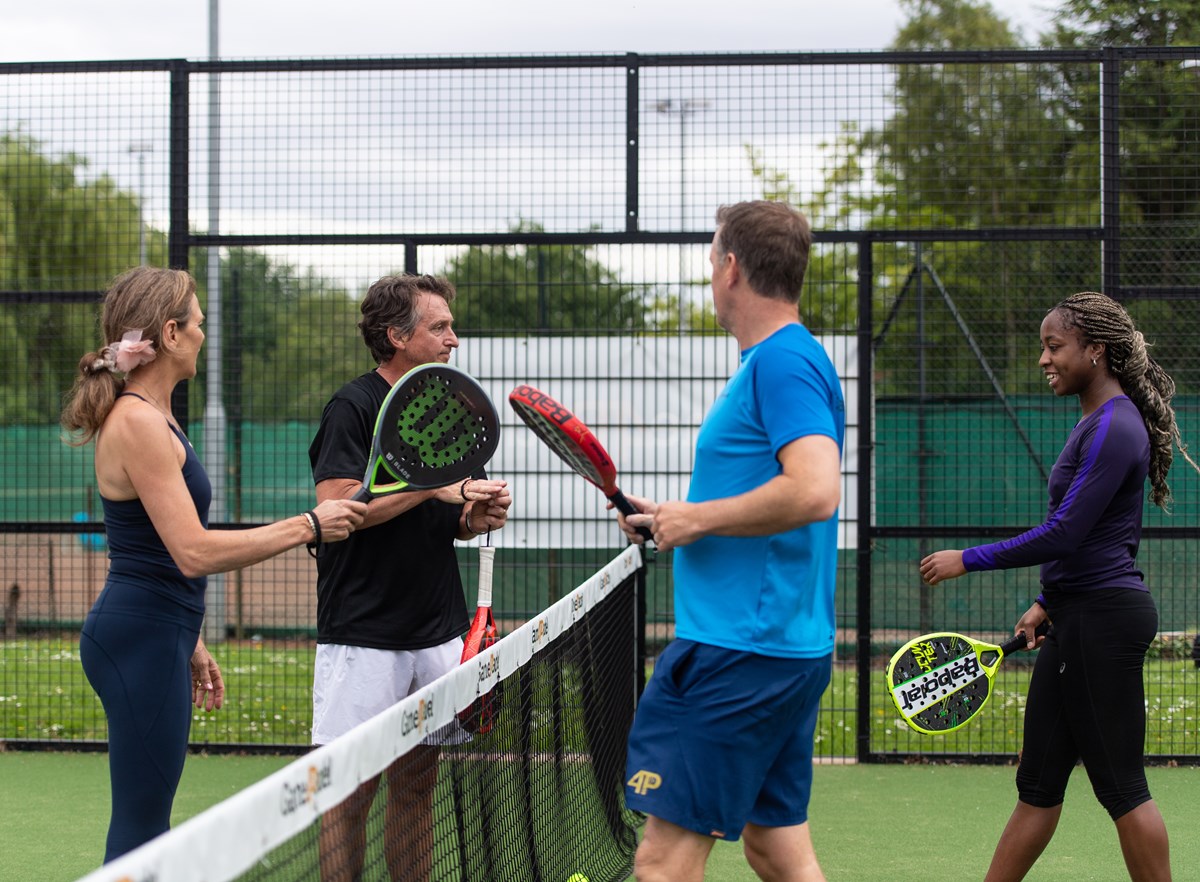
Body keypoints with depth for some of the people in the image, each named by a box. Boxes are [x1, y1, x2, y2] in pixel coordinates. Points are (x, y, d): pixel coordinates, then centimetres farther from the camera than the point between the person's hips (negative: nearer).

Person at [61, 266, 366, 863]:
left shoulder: (150, 417, 15)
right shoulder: (139, 422, -17)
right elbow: (195, 552, -23)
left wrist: (189, 644, 23)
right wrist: (307, 526, -17)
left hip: (153, 637, 10)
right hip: (140, 639, -10)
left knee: (144, 823, 14)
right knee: (140, 823, -5)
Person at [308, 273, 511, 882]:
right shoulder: (354, 407, -8)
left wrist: (480, 516, -1)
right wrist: (431, 486, -20)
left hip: (438, 633, 7)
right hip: (364, 637, -7)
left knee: (417, 781, 11)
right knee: (351, 787, -2)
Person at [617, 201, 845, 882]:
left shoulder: (781, 359, -14)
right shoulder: (791, 358, 17)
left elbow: (816, 491, -27)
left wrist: (698, 518, -15)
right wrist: (673, 520, 13)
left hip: (741, 649, -10)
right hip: (794, 647, 10)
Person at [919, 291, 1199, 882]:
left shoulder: (1114, 428, -17)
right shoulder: (1098, 421, 15)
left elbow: (1065, 533, -21)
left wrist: (969, 560, -14)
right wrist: (1048, 602, 21)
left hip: (1104, 620, -10)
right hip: (1079, 619, 10)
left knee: (1119, 785, -3)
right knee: (1038, 781, 11)